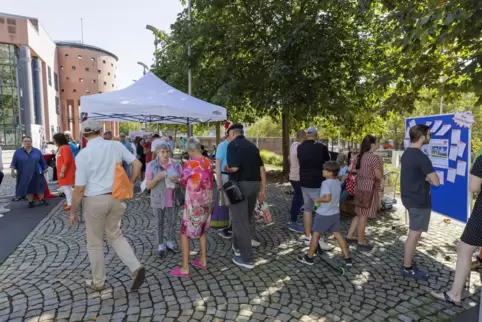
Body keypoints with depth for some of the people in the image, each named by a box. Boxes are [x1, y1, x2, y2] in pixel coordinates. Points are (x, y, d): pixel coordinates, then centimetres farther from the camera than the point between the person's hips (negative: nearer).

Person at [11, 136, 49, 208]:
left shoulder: (37, 151, 3)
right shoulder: (18, 152, 0)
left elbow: (42, 161, 8)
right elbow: (14, 163, 1)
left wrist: (45, 168, 9)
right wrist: (12, 171, -8)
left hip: (36, 174, 1)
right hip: (24, 175, -1)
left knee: (40, 187, 6)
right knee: (28, 188, 6)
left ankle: (42, 200, 21)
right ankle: (30, 202, 19)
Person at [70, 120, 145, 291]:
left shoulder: (83, 154, -11)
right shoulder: (116, 145, -1)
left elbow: (80, 187, -12)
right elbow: (137, 164, -2)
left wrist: (73, 211, 1)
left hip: (94, 200, -4)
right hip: (116, 198, 4)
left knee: (94, 243, 15)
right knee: (115, 235, 22)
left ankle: (98, 282, 32)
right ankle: (136, 268, 6)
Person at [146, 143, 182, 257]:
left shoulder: (176, 164, -2)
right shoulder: (152, 165, -8)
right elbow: (148, 186, -7)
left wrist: (177, 180, -16)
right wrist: (157, 178, -24)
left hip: (173, 199, 2)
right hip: (159, 200, -2)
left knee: (172, 222, 12)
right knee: (160, 223, 9)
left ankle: (170, 242, 32)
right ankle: (161, 245, 23)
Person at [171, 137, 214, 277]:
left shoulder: (189, 164, -16)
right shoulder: (209, 162, 0)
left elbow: (183, 182, -1)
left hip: (194, 203, -6)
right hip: (208, 201, 7)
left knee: (185, 233, 6)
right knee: (202, 230, 22)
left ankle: (185, 268, 9)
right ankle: (203, 261, 32)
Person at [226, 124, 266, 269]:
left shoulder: (233, 144, -8)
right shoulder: (252, 145, 13)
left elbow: (234, 167, -22)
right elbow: (262, 168, 10)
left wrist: (226, 168, 1)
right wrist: (263, 189, 13)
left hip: (240, 184, -7)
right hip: (254, 184, 8)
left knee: (240, 221, 0)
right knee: (248, 217, 22)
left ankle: (246, 259, 6)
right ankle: (238, 246, 39)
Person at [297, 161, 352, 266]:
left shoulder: (326, 183, -22)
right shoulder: (338, 182, 4)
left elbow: (327, 198, -32)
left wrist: (317, 200, -17)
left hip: (324, 214, -7)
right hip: (335, 213, 7)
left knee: (315, 234, 6)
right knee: (337, 234, 16)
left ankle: (309, 257, 18)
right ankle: (348, 258, 20)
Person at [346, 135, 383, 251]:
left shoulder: (360, 156, 9)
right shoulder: (374, 157, -17)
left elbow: (356, 171, 16)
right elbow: (379, 176, -15)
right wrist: (381, 165, 0)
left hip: (360, 187, 8)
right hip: (369, 189, -8)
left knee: (359, 214, 18)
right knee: (363, 216, 1)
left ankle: (349, 236, 23)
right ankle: (361, 242, 12)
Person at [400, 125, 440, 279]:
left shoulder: (407, 153, 9)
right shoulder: (421, 157, -21)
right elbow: (436, 182, -22)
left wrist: (425, 177, 2)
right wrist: (428, 177, -2)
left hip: (410, 198, 10)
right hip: (419, 201, -10)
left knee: (413, 233, 18)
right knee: (414, 234, 0)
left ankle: (408, 263, 28)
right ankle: (407, 268, 11)